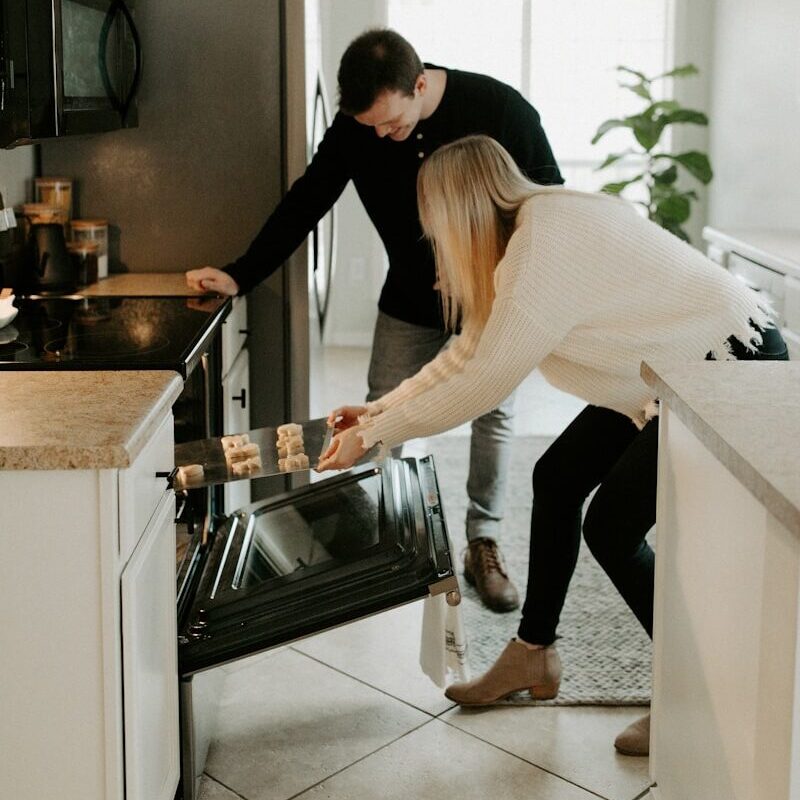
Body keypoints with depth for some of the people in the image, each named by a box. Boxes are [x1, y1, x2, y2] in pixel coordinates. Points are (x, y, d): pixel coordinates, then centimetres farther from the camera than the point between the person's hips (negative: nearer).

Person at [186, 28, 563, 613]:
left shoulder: (499, 108, -23)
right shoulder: (355, 125, -15)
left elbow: (548, 197, -12)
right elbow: (306, 202, -9)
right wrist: (240, 277, -15)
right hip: (411, 297, 2)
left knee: (494, 414, 1)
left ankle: (483, 546, 15)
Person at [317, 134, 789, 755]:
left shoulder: (547, 243, -26)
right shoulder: (530, 231, 5)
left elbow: (485, 381, -23)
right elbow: (471, 349, 12)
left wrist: (374, 435, -14)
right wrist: (378, 409, 11)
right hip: (676, 367, 10)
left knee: (613, 524, -8)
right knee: (558, 477, 9)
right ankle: (534, 655, 24)